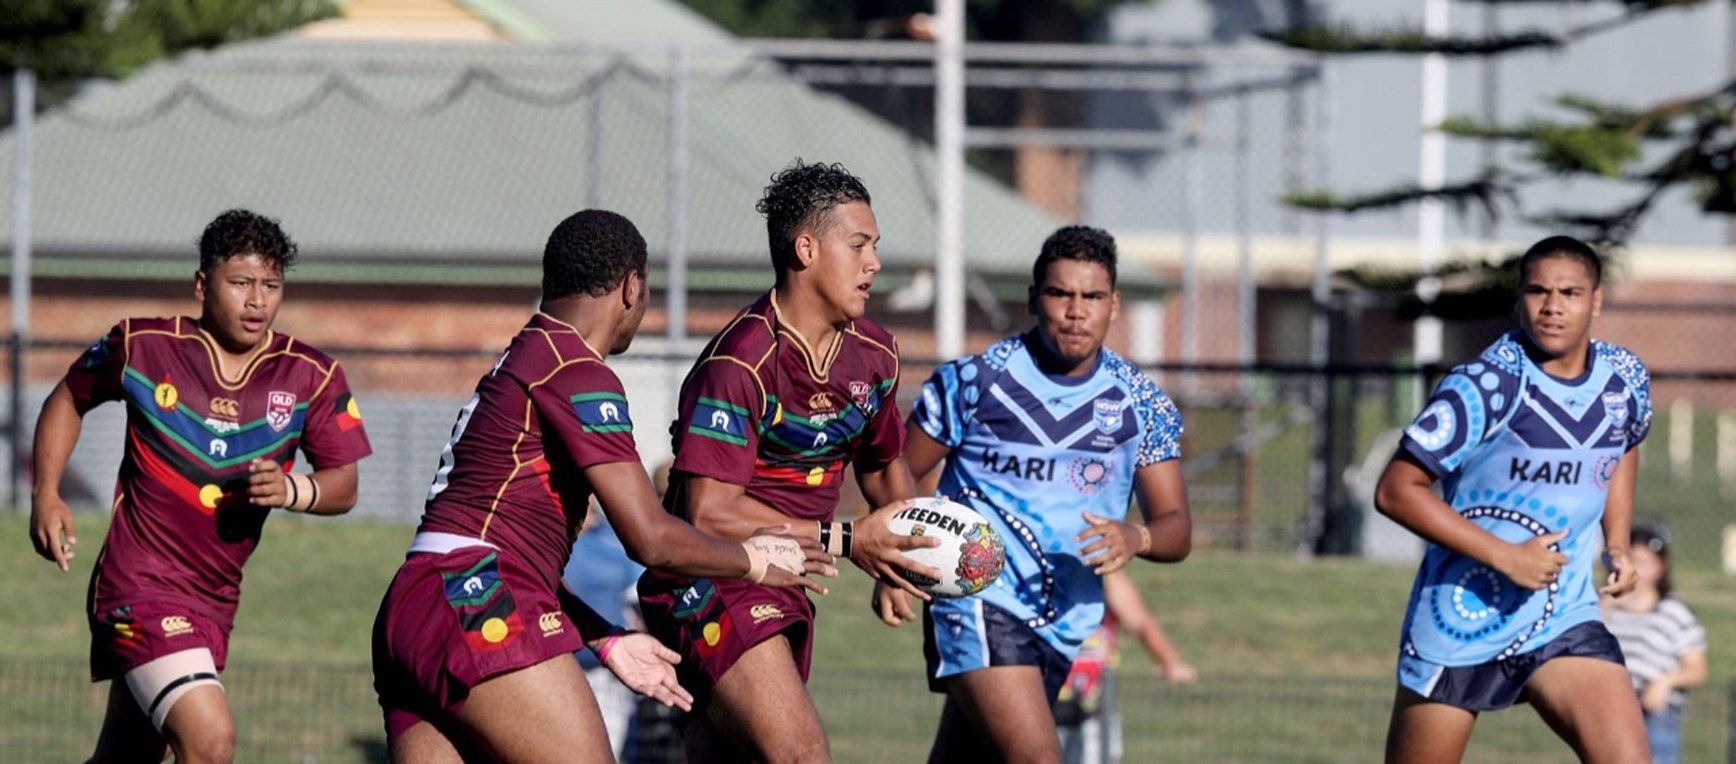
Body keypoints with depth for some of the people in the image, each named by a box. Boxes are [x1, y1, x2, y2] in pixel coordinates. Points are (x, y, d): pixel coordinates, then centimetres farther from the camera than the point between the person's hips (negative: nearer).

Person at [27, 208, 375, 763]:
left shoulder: (311, 378, -2)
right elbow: (69, 399, 12)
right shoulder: (142, 347, -6)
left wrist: (291, 490, -20)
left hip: (216, 600, 5)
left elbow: (344, 487, 2)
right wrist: (46, 495, -1)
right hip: (140, 587, -5)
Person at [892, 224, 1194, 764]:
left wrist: (1135, 538, -21)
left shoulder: (1141, 404, 4)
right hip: (979, 604, -5)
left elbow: (1177, 529, 3)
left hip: (1065, 626, 5)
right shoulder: (973, 381, -6)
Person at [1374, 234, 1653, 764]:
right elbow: (1395, 491, -18)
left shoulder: (1625, 378, 0)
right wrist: (1506, 557, -21)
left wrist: (1616, 546, 10)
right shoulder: (1486, 385, -18)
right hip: (1460, 618, -4)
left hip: (1565, 619, 4)